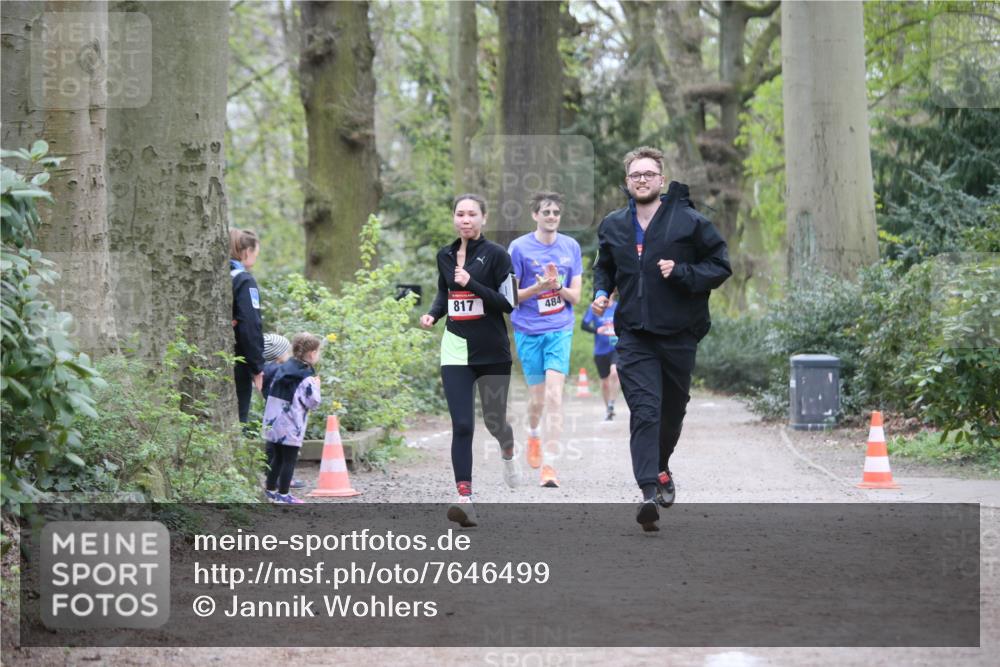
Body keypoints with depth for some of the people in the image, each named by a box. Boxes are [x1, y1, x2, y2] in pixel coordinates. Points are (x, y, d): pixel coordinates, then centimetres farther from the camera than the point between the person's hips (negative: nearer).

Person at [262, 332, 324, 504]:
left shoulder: (282, 369, 10)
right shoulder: (306, 377, -14)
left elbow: (272, 388, 19)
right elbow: (312, 400, -14)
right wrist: (316, 387, 2)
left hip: (273, 422, 8)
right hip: (291, 427, -8)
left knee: (277, 457, 18)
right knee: (289, 459, -1)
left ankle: (270, 489, 24)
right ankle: (283, 494, -1)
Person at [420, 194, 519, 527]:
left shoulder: (496, 255, -6)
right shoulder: (445, 256, 8)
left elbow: (508, 303, -11)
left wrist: (472, 284, -20)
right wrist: (433, 314, 4)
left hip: (493, 351, -2)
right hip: (456, 349, 3)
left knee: (494, 420, 12)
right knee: (462, 426, -9)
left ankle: (508, 453, 48)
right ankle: (465, 500, -14)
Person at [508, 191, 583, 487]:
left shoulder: (571, 247, 6)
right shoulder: (519, 247, -2)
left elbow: (575, 297, 6)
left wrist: (558, 286, -14)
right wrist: (539, 287, -18)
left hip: (560, 330, 1)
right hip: (528, 330, 0)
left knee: (554, 394, -14)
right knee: (537, 396, 7)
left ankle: (548, 463, -17)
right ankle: (533, 435, 41)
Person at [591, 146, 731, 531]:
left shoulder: (688, 221, -5)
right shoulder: (613, 226, 7)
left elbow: (721, 265, -2)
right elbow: (604, 267, 24)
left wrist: (681, 273, -17)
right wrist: (601, 292, 4)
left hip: (678, 334, 0)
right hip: (634, 337, 0)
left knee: (673, 409, 16)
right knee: (644, 411, -15)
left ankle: (661, 467, 43)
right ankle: (649, 491, -24)